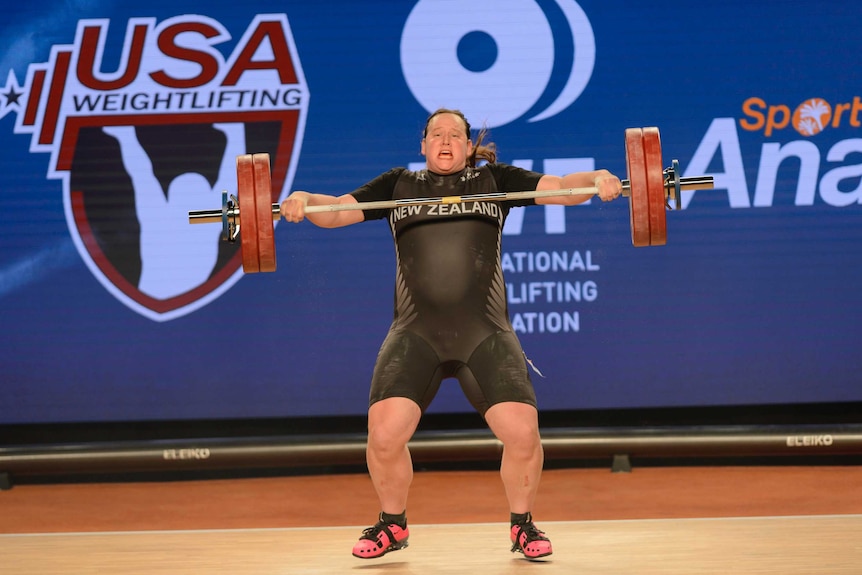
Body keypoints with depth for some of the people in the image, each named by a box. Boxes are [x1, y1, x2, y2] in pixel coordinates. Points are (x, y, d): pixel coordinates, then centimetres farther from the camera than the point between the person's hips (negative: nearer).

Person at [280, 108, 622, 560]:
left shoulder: (494, 180, 18)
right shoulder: (398, 185, 20)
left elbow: (556, 187, 10)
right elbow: (339, 210, 15)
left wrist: (597, 180, -9)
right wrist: (304, 201, -6)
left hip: (485, 332, 0)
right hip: (416, 334, 1)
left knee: (522, 432, -15)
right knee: (384, 434, -16)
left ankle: (522, 525, 11)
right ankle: (392, 525, 11)